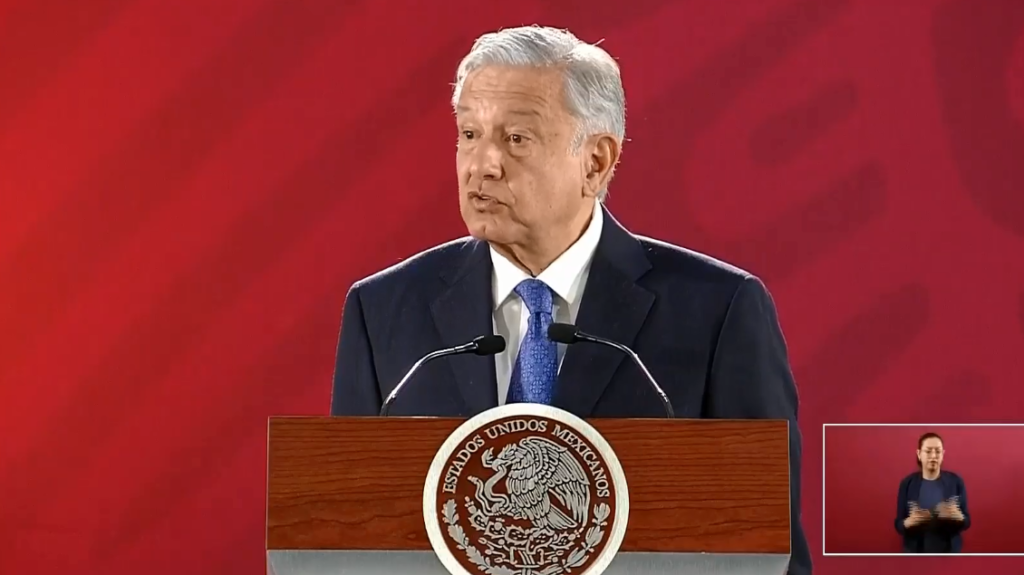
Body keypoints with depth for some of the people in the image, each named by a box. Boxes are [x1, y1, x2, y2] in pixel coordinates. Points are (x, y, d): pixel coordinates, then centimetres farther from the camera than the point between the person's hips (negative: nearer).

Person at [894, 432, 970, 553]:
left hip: (949, 553, 0)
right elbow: (899, 525, 0)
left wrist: (957, 516, -23)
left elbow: (967, 522, 1)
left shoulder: (955, 481, 0)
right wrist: (910, 521, -24)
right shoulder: (908, 483, -1)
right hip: (917, 553, 0)